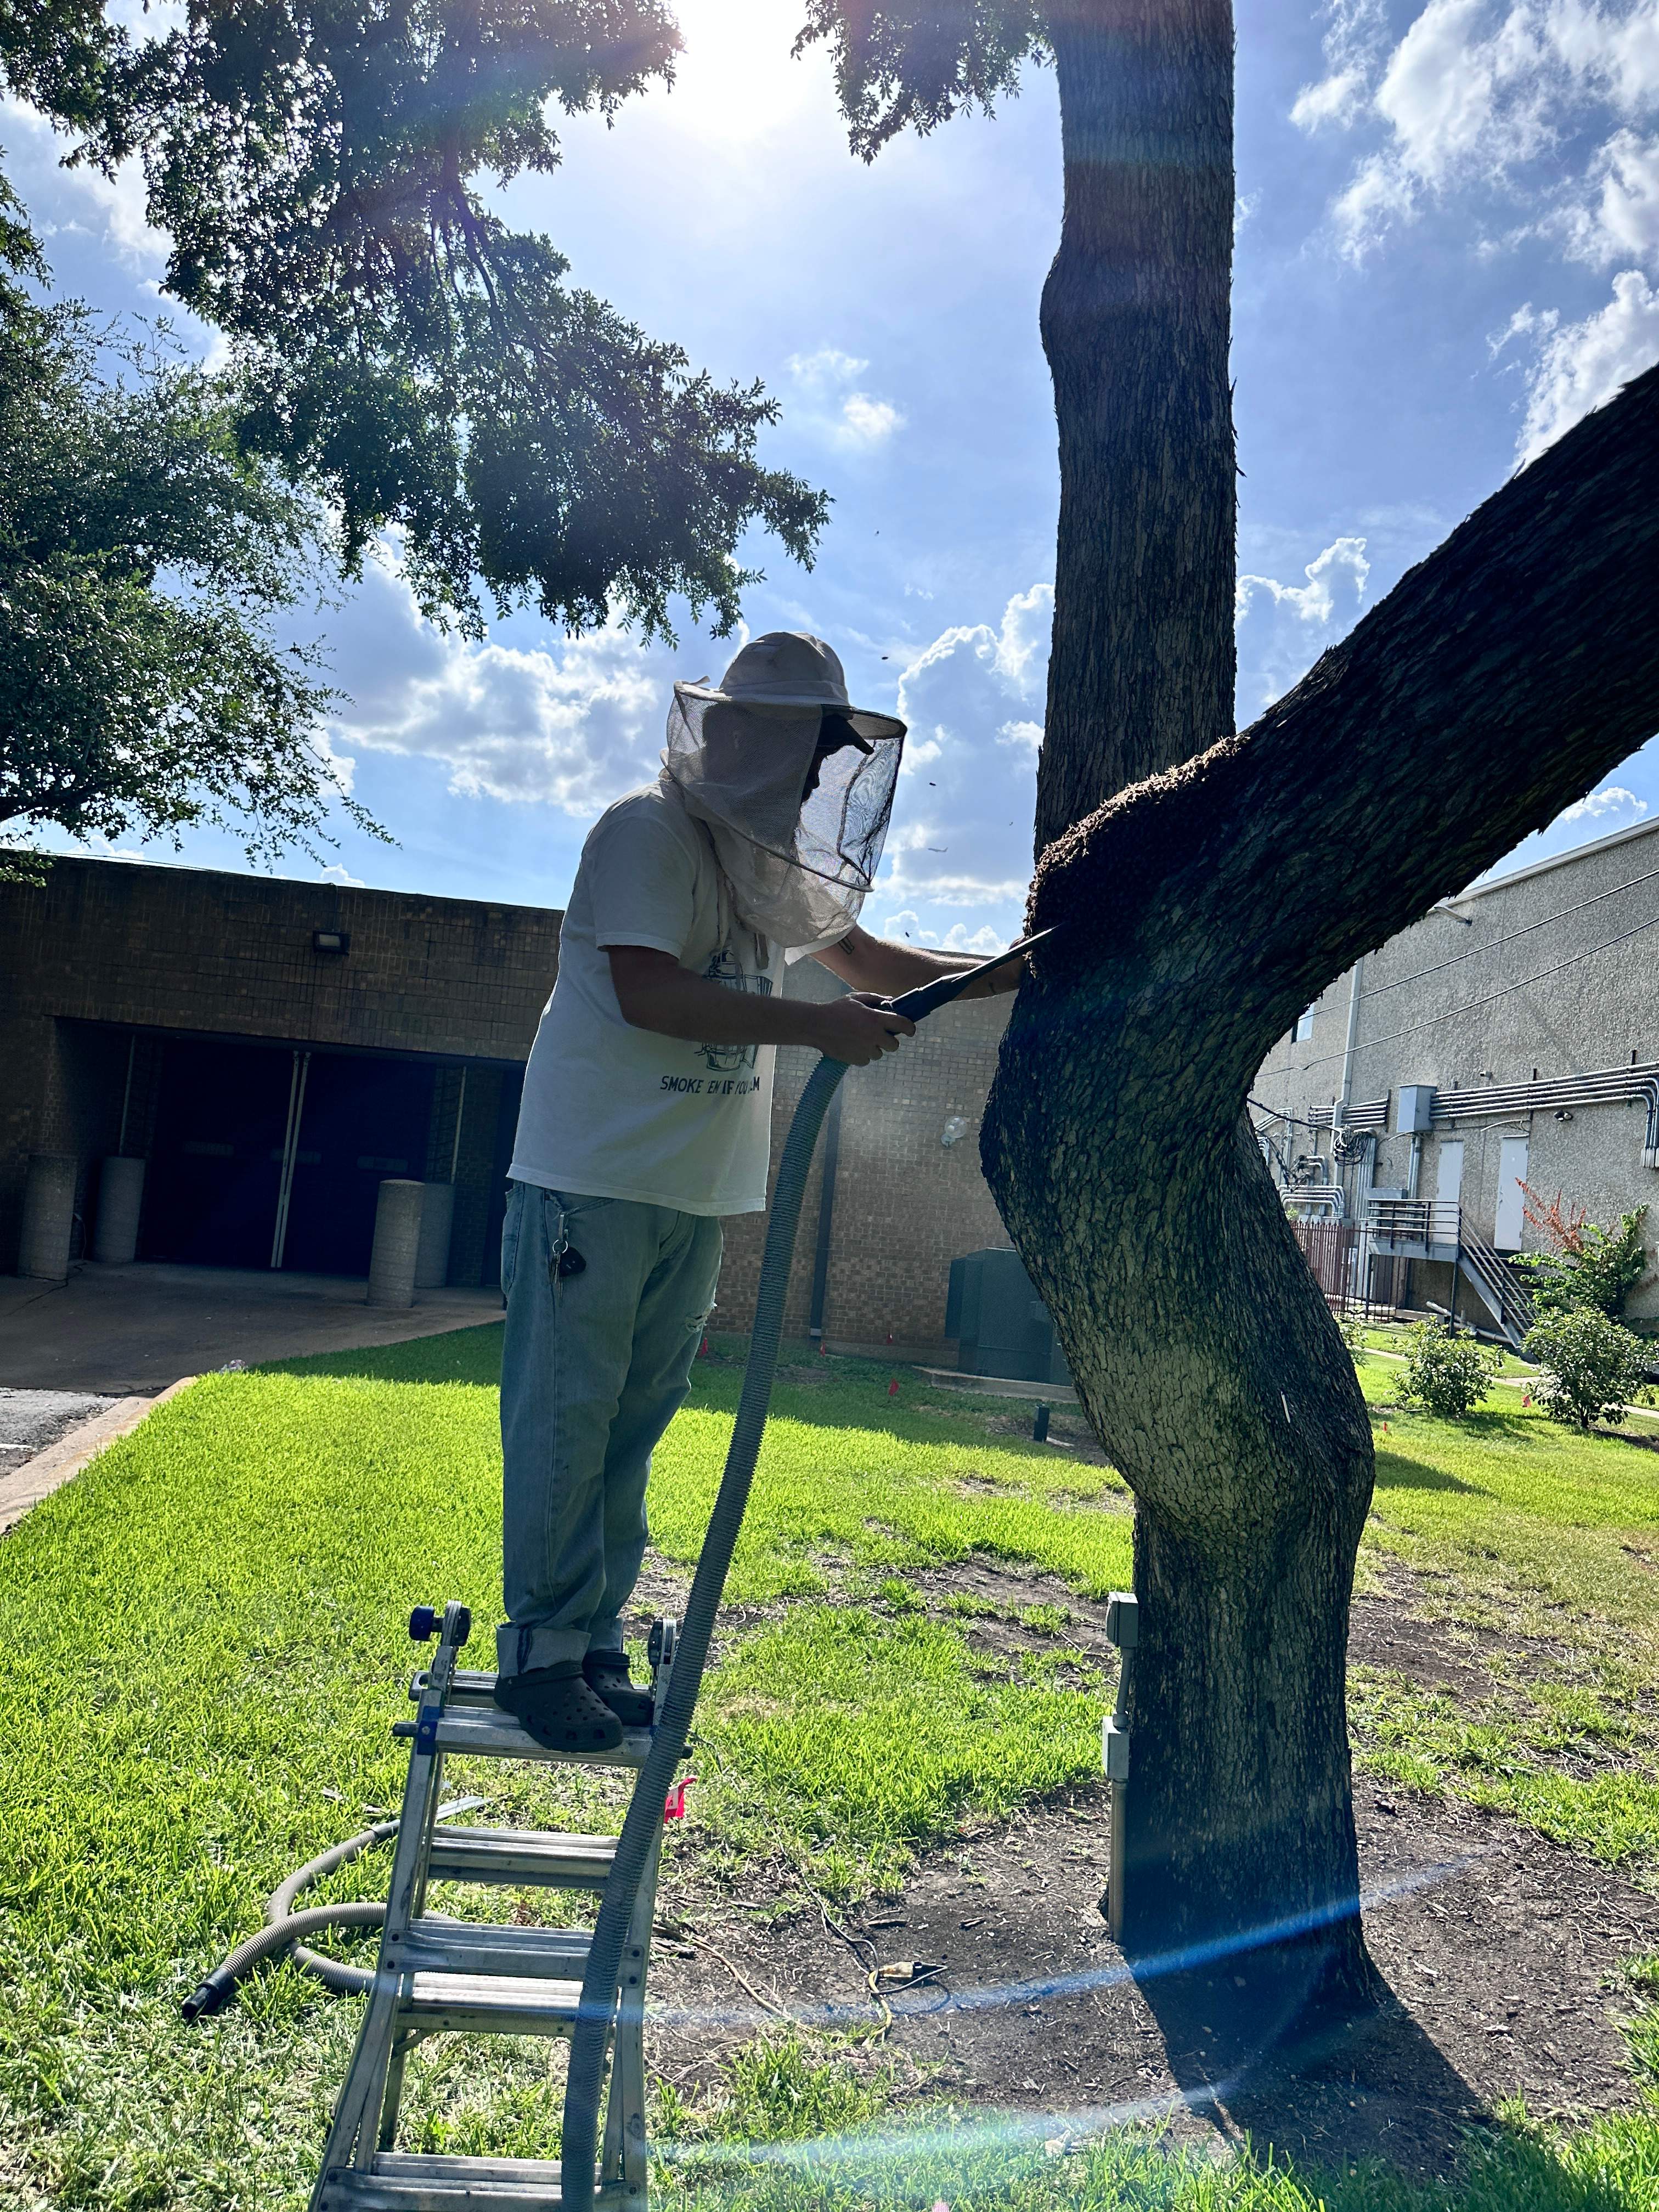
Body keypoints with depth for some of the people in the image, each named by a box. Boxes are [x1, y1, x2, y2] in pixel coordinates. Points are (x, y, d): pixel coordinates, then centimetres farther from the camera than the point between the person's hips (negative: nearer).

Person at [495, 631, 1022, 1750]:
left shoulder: (774, 859, 16)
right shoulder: (649, 831, -10)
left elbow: (860, 954, 27)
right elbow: (649, 992, -21)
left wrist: (994, 979, 15)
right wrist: (820, 1026, -21)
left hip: (695, 1193, 8)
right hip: (594, 1177, -8)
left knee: (635, 1427, 10)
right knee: (567, 1417, -2)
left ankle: (598, 1647, 18)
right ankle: (541, 1651, 8)